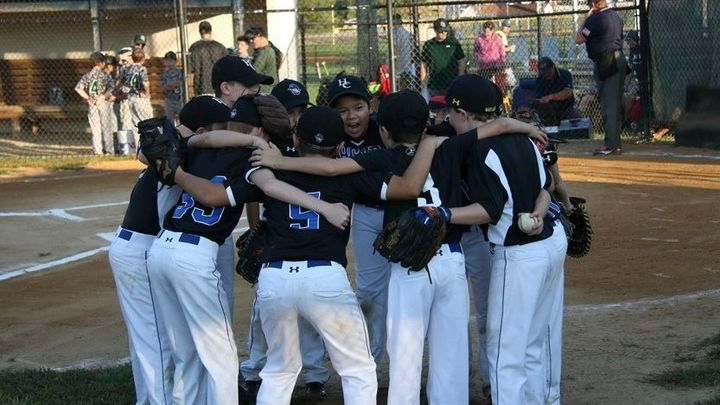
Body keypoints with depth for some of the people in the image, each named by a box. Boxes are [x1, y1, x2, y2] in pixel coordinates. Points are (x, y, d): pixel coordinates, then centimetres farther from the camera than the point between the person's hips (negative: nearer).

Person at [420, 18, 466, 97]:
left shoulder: (454, 43, 2)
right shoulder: (428, 45, 3)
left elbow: (461, 62, 4)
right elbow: (423, 65, 8)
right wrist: (423, 82, 3)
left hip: (452, 84, -1)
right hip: (434, 87, 1)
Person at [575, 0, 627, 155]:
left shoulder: (595, 19, -14)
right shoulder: (616, 16, 14)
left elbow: (578, 39, -6)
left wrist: (586, 18, -1)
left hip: (605, 63, -9)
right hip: (619, 60, 9)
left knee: (609, 103, -9)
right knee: (616, 103, 11)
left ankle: (610, 144, -10)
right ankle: (615, 143, 16)